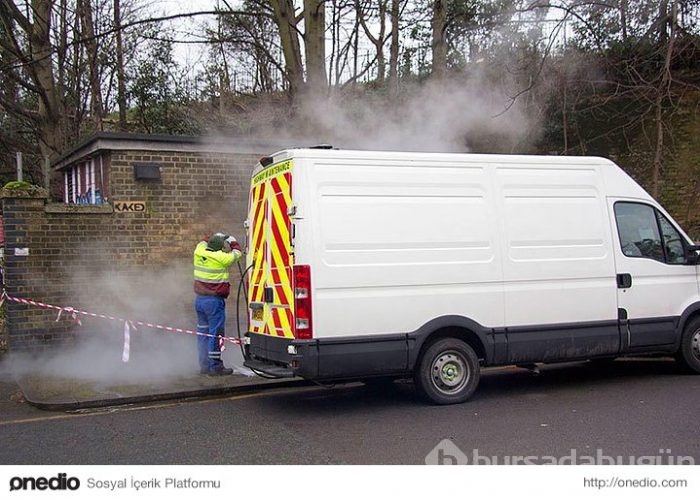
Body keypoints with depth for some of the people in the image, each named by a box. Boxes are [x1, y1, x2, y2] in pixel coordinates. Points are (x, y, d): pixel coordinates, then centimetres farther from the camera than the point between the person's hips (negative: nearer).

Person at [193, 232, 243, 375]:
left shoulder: (199, 252, 3)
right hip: (214, 300, -8)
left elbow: (203, 243, 27)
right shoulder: (221, 258, -14)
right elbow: (236, 253, 4)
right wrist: (233, 242, 22)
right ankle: (215, 366, -1)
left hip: (199, 298, 8)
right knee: (215, 333, -3)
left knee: (203, 331, 13)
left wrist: (215, 237, 34)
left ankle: (204, 365, 19)